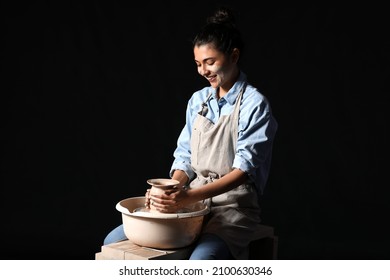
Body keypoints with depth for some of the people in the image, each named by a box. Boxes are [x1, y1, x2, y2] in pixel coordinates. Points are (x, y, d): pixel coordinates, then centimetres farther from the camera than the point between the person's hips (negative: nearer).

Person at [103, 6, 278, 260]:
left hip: (234, 207, -6)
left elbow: (244, 168, -15)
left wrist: (190, 197, -26)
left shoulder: (254, 104, -7)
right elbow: (185, 156, 13)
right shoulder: (198, 100, 12)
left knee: (200, 262, -37)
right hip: (192, 202, 6)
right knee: (114, 242, -9)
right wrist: (172, 191, -9)